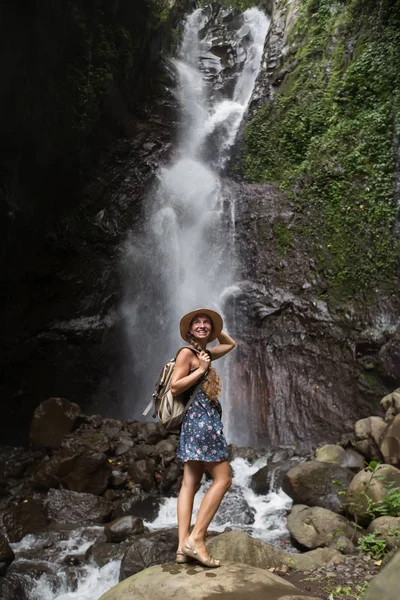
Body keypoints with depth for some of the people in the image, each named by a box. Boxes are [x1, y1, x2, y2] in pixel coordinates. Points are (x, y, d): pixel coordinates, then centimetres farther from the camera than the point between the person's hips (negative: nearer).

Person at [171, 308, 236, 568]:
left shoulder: (205, 353, 19)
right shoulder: (187, 353, -6)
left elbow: (231, 344, 34)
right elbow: (175, 387, -14)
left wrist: (215, 329, 22)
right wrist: (201, 370, -13)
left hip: (205, 421, 9)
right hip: (200, 419, -9)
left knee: (191, 483, 4)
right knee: (223, 479, -8)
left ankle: (183, 546, 6)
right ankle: (196, 538, -7)